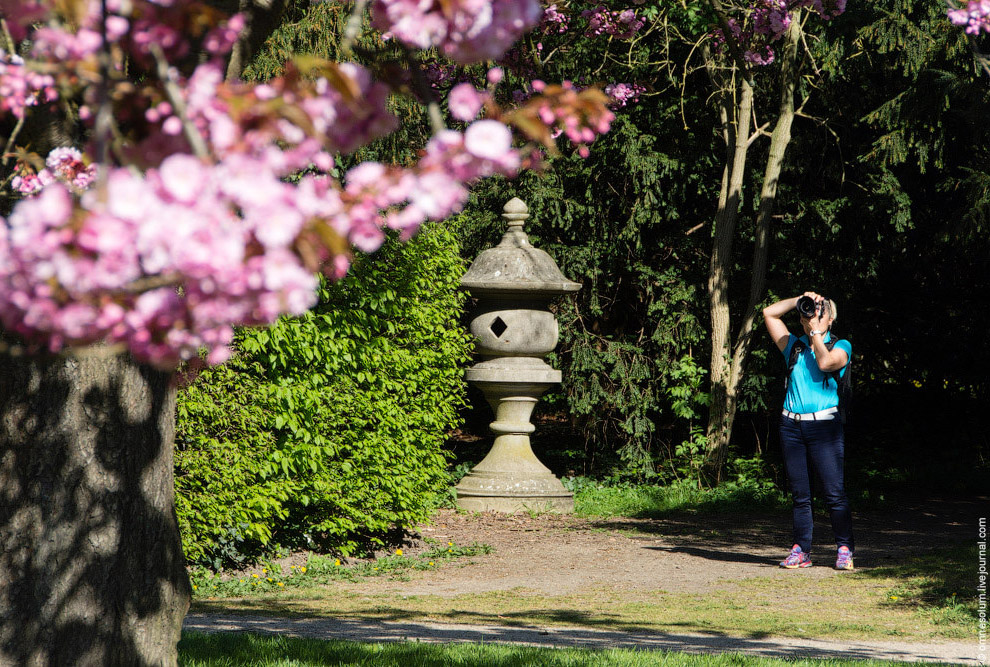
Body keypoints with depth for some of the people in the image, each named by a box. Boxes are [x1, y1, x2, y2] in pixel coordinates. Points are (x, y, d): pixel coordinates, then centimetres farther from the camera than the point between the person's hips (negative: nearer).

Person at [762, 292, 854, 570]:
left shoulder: (840, 346, 7)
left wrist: (816, 331, -5)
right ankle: (801, 550, 7)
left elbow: (825, 363, -13)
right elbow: (769, 313, 17)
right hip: (792, 425, 4)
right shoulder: (794, 346, 17)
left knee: (835, 492, -9)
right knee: (799, 493, 4)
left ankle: (844, 550, -4)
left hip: (824, 424, -4)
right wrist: (799, 301, 10)